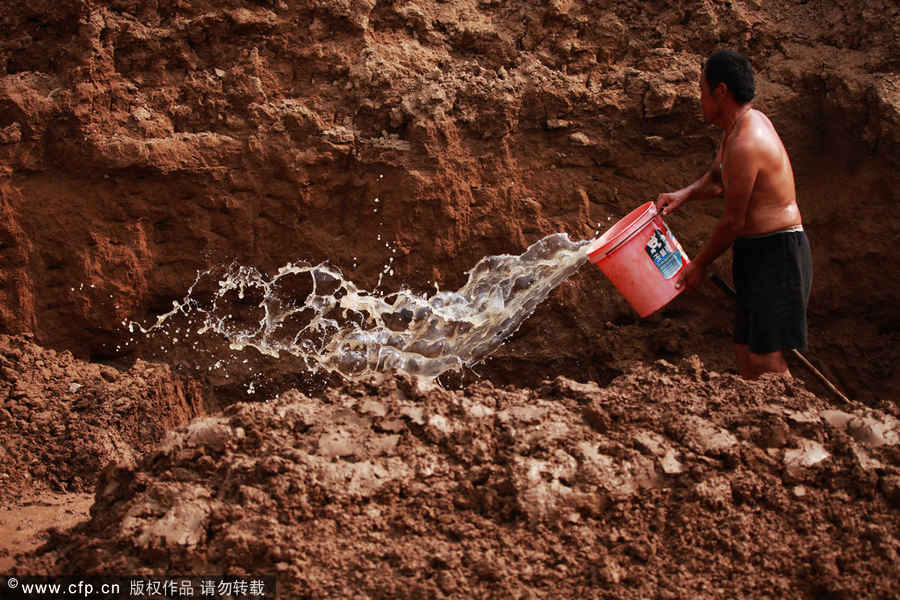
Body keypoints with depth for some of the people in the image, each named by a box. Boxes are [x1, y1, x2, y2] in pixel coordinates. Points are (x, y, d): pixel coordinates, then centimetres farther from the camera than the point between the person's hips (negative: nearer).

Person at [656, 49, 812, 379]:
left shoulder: (745, 145, -23)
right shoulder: (742, 125, 10)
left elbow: (733, 221, -17)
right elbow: (717, 179, 27)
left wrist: (699, 264, -3)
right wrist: (683, 194, 7)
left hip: (777, 253, -10)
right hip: (757, 252, 10)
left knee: (765, 358, -11)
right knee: (746, 351, 12)